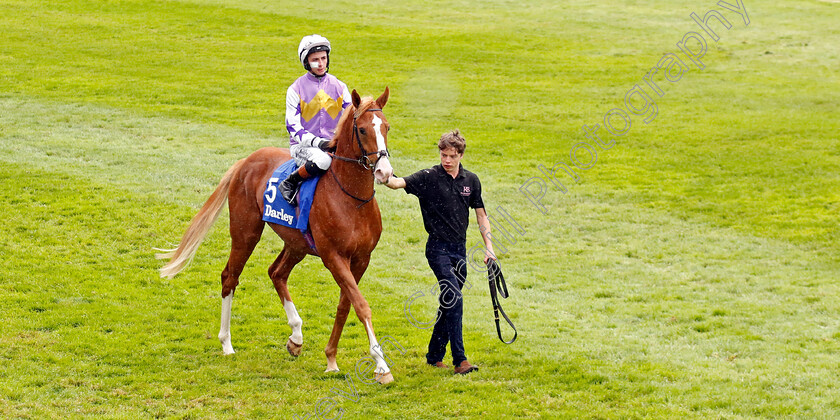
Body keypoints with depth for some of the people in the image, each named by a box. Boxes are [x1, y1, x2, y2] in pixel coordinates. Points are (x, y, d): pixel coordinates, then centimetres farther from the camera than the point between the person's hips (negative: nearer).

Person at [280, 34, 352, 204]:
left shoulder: (339, 87, 10)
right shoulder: (296, 89, -1)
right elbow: (293, 126, -7)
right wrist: (316, 142, -22)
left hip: (334, 145, 4)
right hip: (303, 146, -4)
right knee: (322, 160, -38)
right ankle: (289, 183, -17)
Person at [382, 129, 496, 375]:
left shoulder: (471, 181, 6)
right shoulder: (429, 178, -8)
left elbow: (481, 216, 13)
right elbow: (400, 183, -23)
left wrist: (489, 247, 7)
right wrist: (387, 179, -45)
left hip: (459, 249, 5)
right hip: (438, 248, -5)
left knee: (449, 303, 10)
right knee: (454, 299, -16)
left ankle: (435, 355, 24)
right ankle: (460, 360, -16)